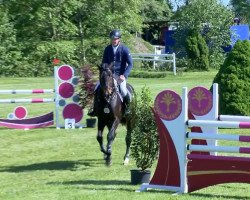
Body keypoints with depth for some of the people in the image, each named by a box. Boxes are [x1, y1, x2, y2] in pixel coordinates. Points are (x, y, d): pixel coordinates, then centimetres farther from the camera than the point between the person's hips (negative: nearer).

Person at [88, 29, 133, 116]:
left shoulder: (124, 49, -6)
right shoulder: (107, 49, 6)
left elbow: (130, 64, -7)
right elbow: (104, 63, 14)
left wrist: (124, 75, -18)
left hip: (120, 75, -4)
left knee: (123, 90, -28)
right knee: (97, 88, -13)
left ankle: (128, 107, -2)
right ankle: (95, 109, 1)